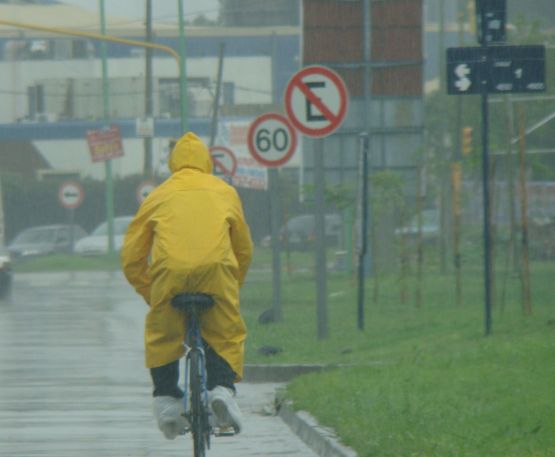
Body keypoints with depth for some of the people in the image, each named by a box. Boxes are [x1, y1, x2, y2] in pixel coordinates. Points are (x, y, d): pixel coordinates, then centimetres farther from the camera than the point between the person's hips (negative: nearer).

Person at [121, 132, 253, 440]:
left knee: (162, 336, 20)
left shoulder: (159, 196, 25)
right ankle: (223, 388, -6)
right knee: (226, 334, 15)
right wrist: (233, 287, 45)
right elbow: (245, 249, 32)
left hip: (169, 271, 0)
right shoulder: (225, 192, 27)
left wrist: (151, 295, 35)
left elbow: (132, 258, 23)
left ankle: (166, 397, 10)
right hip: (217, 266, 0)